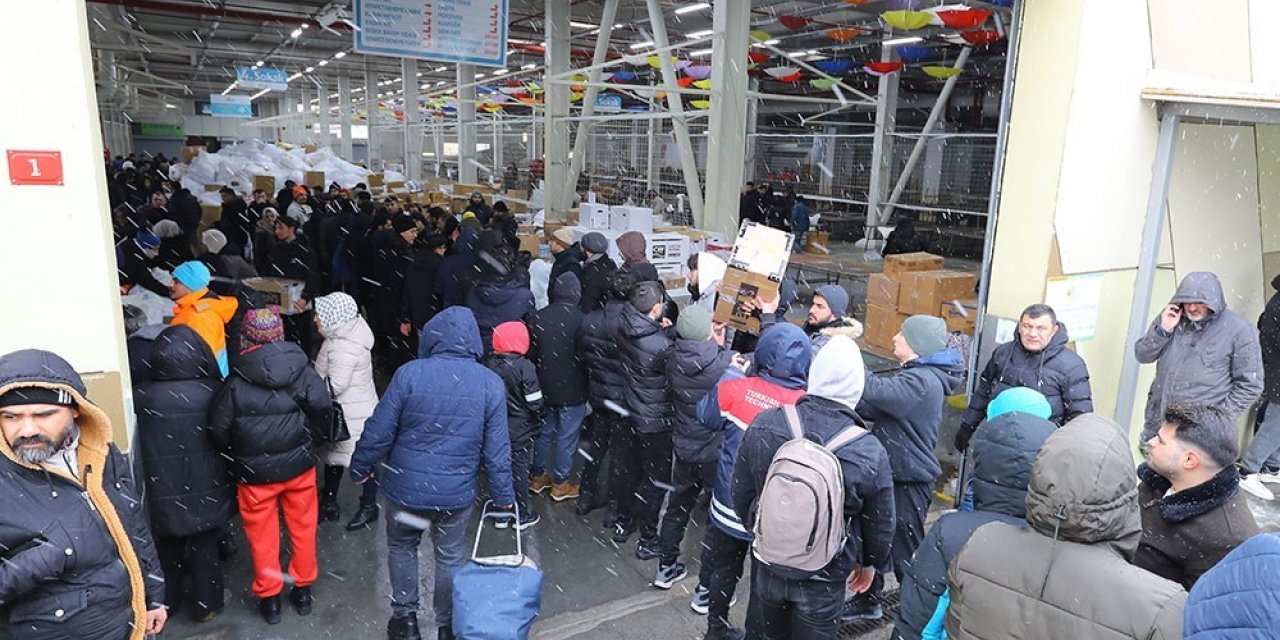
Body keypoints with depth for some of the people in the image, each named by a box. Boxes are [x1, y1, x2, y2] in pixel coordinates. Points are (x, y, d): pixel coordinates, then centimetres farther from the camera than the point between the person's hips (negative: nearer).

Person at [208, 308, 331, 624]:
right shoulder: (303, 372, -10)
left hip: (255, 471, -1)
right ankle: (303, 589, 30)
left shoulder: (236, 382, -12)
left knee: (263, 536, 14)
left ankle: (269, 597, 27)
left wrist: (239, 455, 11)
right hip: (299, 466, 1)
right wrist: (306, 442, 5)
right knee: (303, 528, 16)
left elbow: (218, 429, -7)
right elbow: (323, 411, -11)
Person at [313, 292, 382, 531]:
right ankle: (329, 503, 39)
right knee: (333, 455, 22)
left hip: (353, 416, -10)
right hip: (343, 412, 10)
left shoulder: (344, 348, -29)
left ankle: (369, 507, 26)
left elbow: (334, 386, -26)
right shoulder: (345, 335, 1)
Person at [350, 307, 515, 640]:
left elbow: (379, 432, -11)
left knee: (401, 548, 24)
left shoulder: (409, 374, -17)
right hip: (457, 493, 1)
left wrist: (359, 468, 7)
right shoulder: (491, 384, -11)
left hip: (406, 487, -1)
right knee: (450, 557, 19)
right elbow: (497, 450, -7)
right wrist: (504, 495, 5)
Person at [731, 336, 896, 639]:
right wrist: (870, 563, 13)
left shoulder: (764, 425, -19)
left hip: (768, 565, 2)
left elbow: (740, 493, -4)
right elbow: (880, 524, -7)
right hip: (823, 579, -2)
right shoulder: (871, 453, -24)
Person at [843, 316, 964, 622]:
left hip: (909, 482, -10)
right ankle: (868, 600, 37)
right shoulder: (918, 375, 11)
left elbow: (877, 392, -35)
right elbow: (877, 409, 9)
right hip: (894, 475, 10)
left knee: (905, 554, 4)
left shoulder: (923, 381, -22)